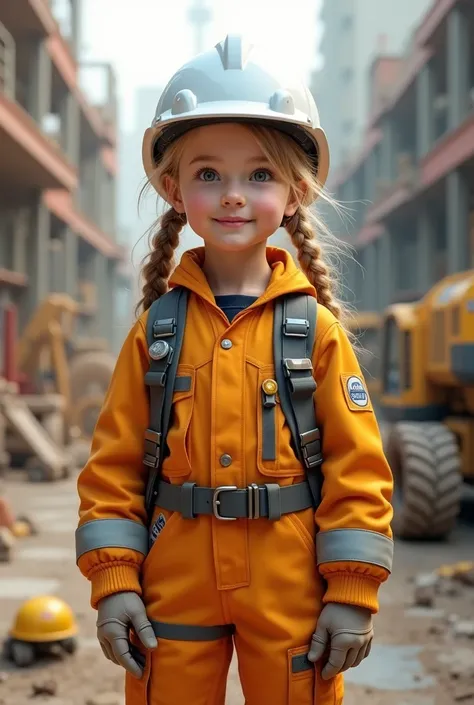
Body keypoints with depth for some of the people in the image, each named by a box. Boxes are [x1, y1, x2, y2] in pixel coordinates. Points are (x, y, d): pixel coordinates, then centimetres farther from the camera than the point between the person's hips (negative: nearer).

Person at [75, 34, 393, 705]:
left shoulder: (315, 328, -3)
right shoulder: (156, 330, 2)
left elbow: (357, 467, -3)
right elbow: (113, 464, 4)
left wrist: (352, 594, -6)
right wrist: (113, 580, -3)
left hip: (291, 594, -1)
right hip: (174, 592, 2)